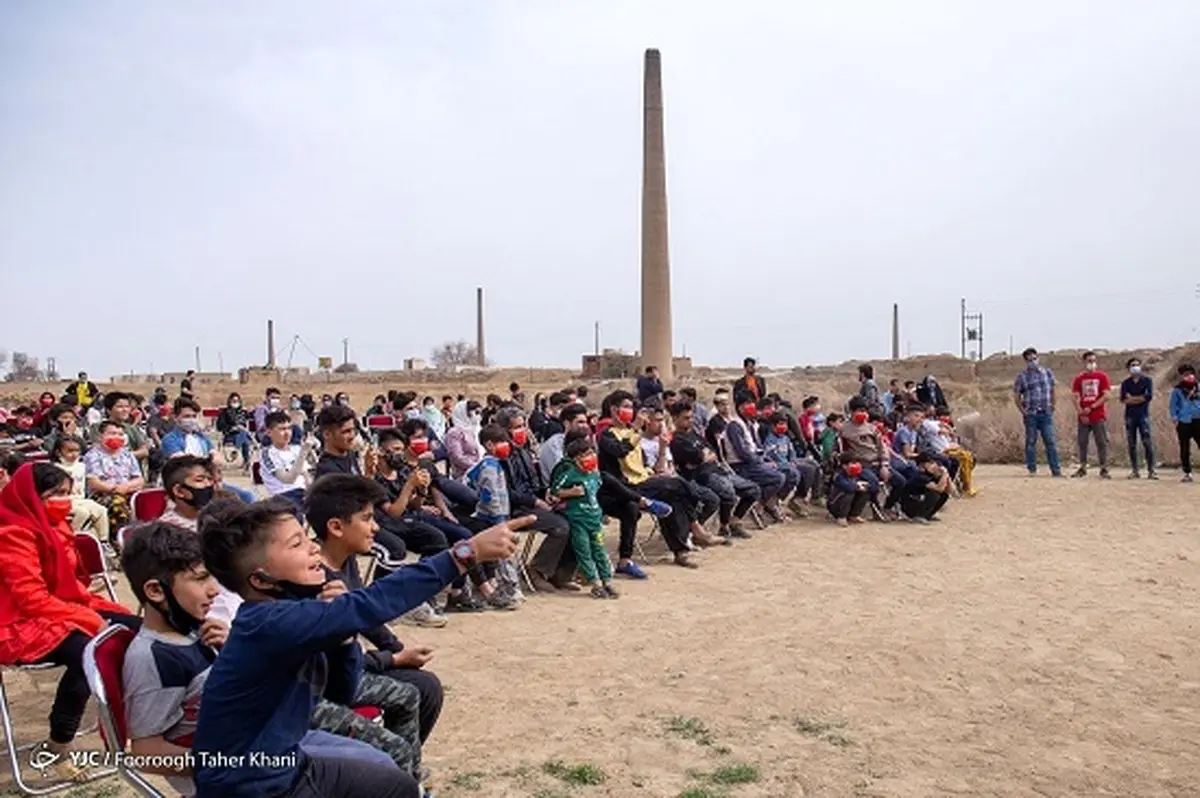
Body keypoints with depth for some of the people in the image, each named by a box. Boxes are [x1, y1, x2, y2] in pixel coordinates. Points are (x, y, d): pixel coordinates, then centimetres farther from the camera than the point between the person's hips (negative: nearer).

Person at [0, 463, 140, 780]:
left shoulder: (53, 526, 10)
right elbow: (33, 599, -24)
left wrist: (96, 611, -1)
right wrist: (91, 620, -24)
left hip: (61, 611, 10)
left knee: (134, 628, -3)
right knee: (85, 651, -34)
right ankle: (54, 750, -21)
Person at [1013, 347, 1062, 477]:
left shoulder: (1047, 373, 8)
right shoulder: (1022, 376, -1)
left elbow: (1052, 391, 17)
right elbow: (1016, 397, 2)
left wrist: (1052, 407, 10)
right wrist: (1023, 412, -4)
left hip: (1046, 414, 2)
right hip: (1031, 415, -2)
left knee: (1051, 442, 0)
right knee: (1031, 442, 4)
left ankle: (1056, 470, 3)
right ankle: (1032, 470, 11)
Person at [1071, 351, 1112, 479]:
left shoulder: (1102, 376, 1)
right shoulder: (1079, 378, 8)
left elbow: (1106, 396, -6)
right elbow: (1076, 398, 4)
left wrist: (1091, 407, -13)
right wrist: (1081, 413, -8)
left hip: (1099, 417, -2)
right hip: (1084, 417, 2)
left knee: (1102, 442, -1)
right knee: (1082, 442, 5)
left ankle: (1104, 469, 4)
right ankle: (1082, 468, 13)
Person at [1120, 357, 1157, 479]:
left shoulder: (1147, 380, 5)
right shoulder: (1125, 383, 9)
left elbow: (1149, 396, -10)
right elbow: (1123, 399, -4)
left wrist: (1132, 398, -5)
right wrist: (1140, 398, -10)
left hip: (1143, 415, -2)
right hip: (1129, 416, 2)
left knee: (1147, 443, -9)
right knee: (1132, 444, 3)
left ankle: (1151, 470, -8)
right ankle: (1135, 470, 8)